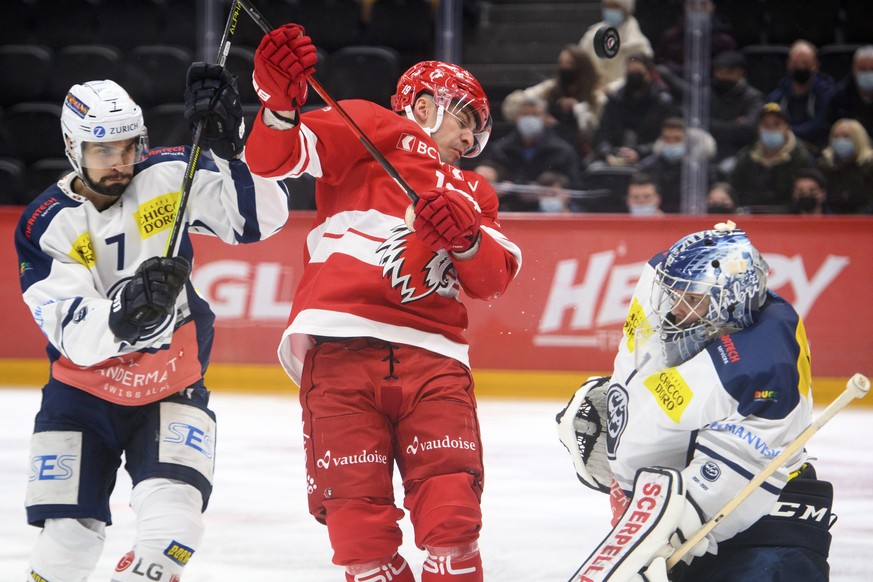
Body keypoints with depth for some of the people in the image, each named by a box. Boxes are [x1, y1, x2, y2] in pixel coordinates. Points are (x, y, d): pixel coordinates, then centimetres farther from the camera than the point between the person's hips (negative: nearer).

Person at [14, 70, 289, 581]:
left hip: (172, 384, 0)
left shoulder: (168, 176, -11)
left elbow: (263, 217, -20)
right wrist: (125, 312, -45)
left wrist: (230, 147, -35)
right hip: (84, 390, 0)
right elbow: (77, 337, -24)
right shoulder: (45, 226, -14)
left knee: (173, 521, -20)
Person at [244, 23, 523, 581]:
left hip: (432, 356, 4)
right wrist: (280, 100, -20)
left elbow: (493, 279, 14)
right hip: (343, 347, -4)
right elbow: (275, 157, 0)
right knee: (358, 521, -7)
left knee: (452, 515, -9)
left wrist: (467, 238, -6)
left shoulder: (474, 193, 29)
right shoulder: (373, 130, 13)